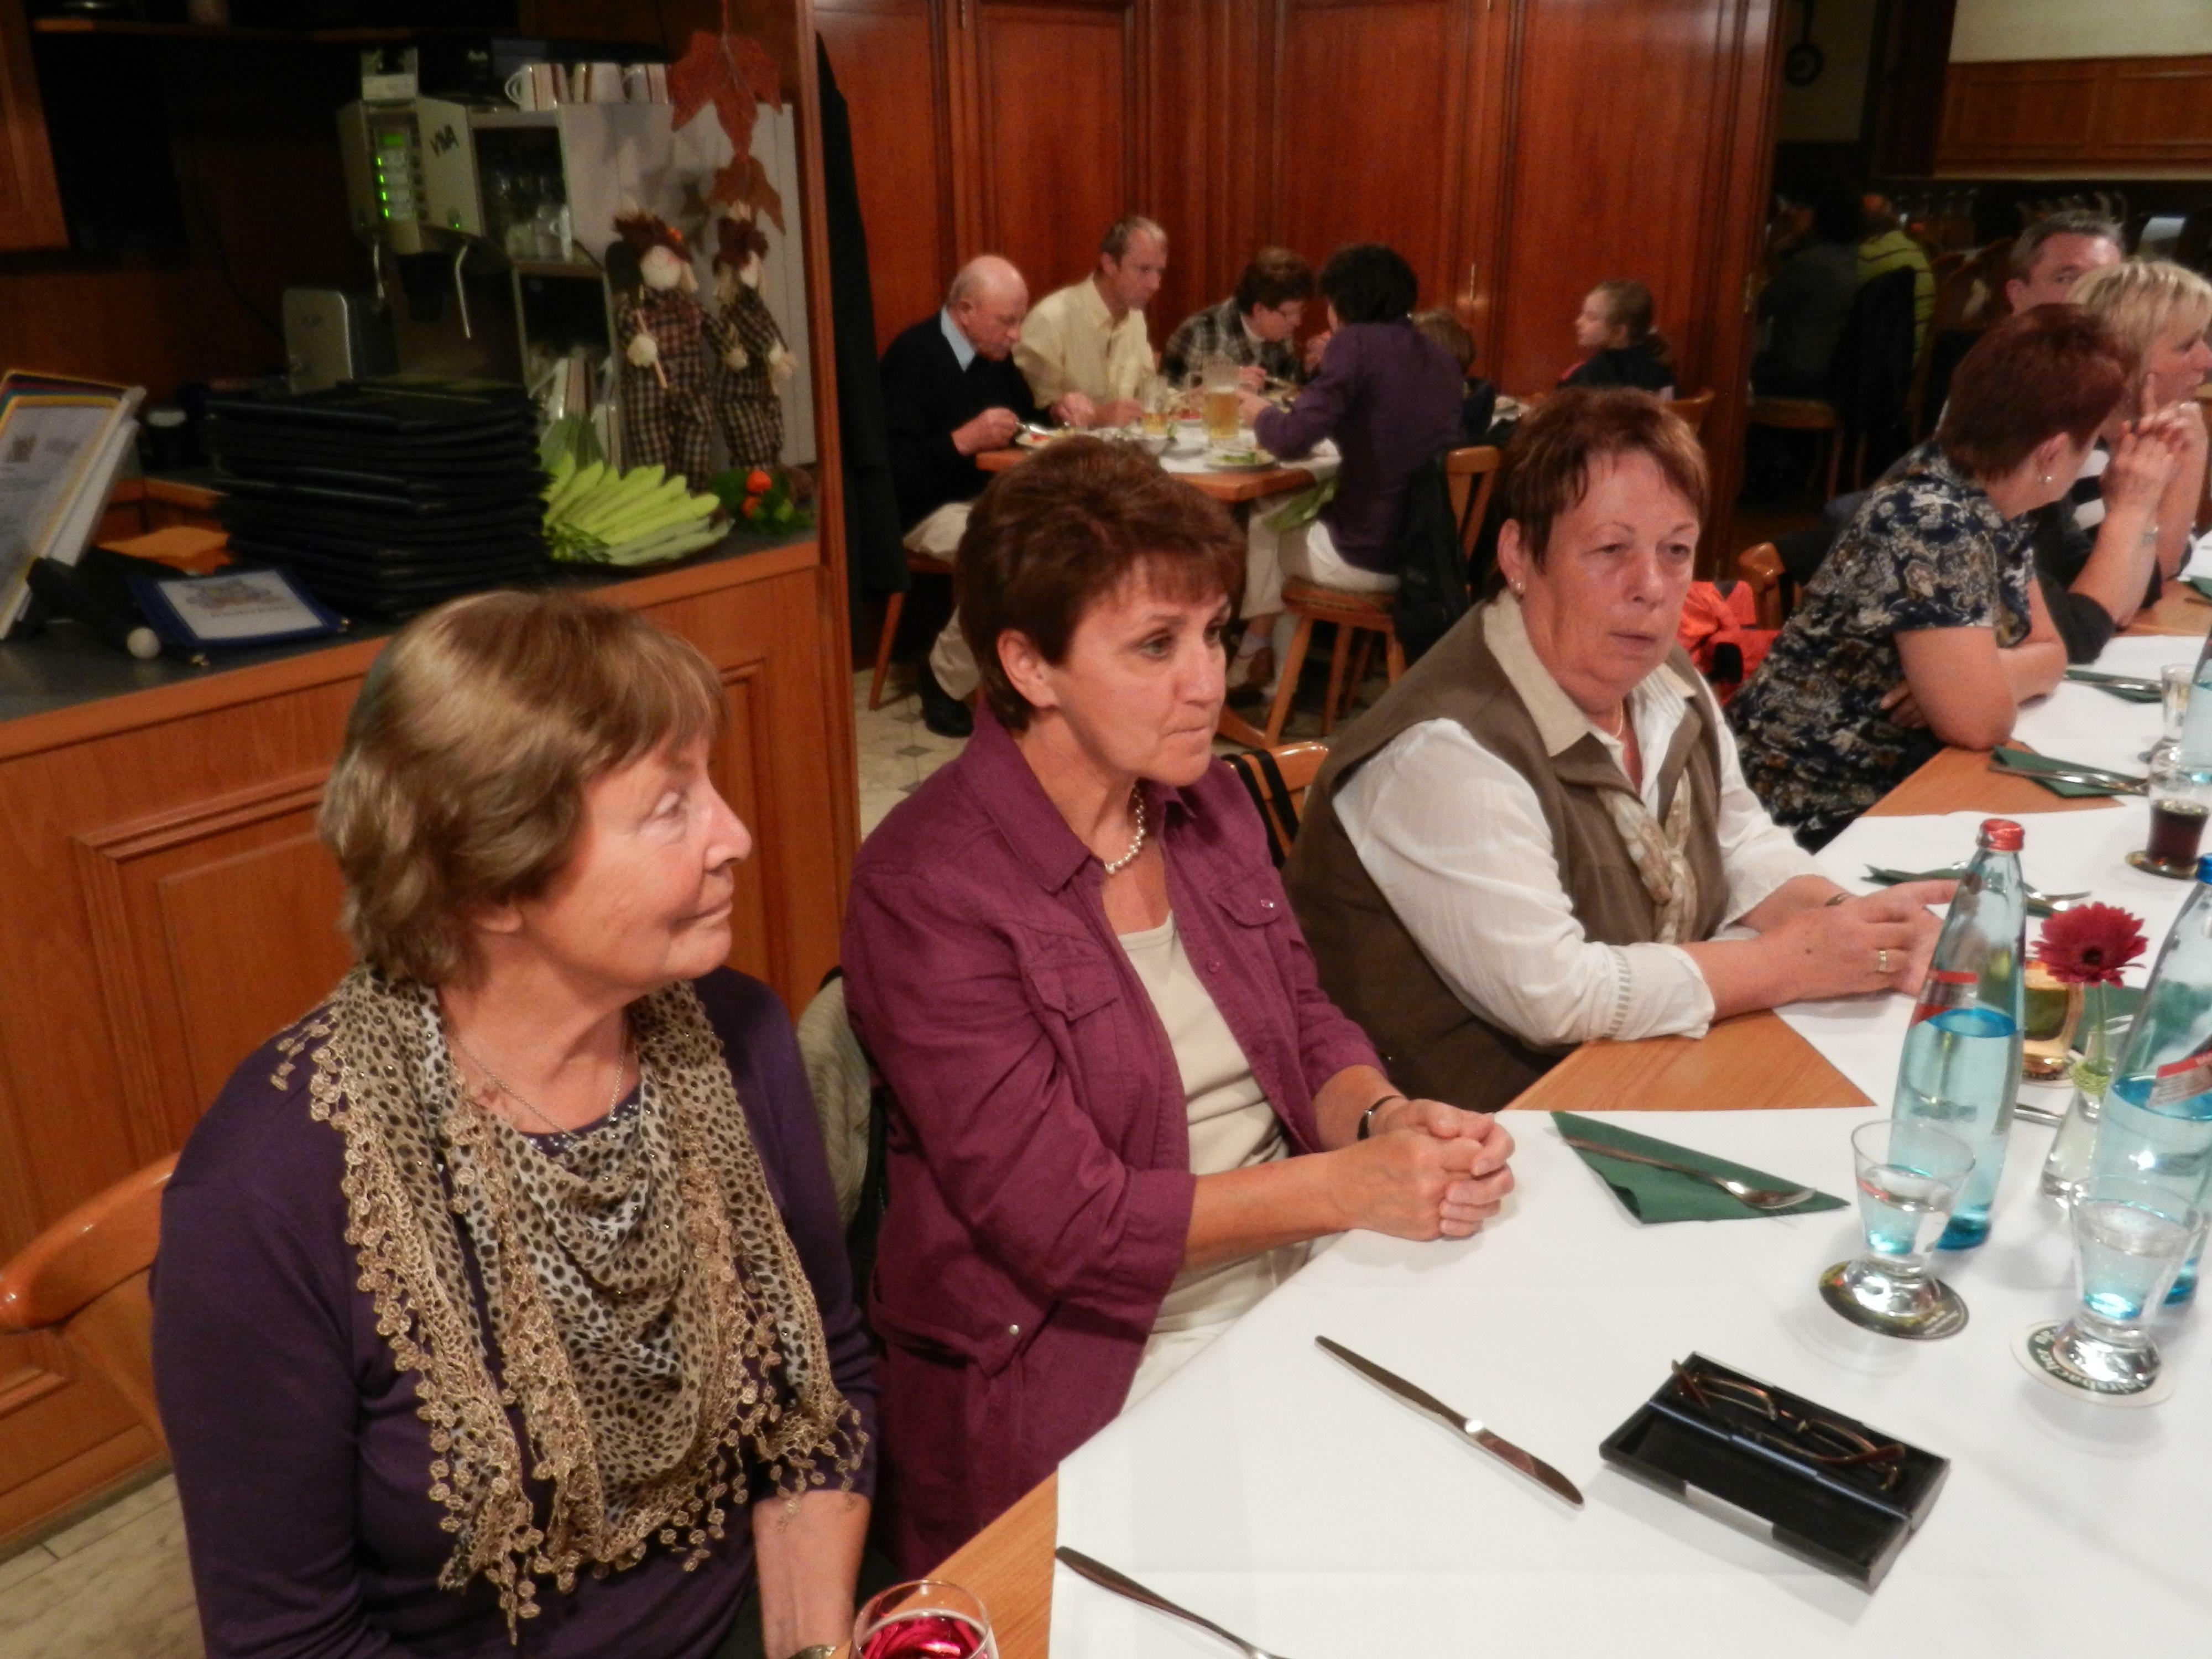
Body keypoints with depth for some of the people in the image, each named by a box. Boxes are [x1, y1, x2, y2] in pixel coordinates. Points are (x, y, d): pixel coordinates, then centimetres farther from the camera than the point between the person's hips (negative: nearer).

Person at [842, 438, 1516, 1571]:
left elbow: (1308, 1032, 10)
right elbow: (1060, 1220, -18)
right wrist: (1349, 1184, -20)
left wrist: (1392, 1118, -11)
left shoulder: (1209, 803, 5)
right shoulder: (926, 885, -17)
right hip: (1095, 1373, -6)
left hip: (1301, 1283, 7)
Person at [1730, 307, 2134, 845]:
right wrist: (1996, 673, -7)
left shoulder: (1993, 497, 2)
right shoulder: (1933, 522, -24)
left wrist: (1963, 673, -13)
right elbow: (1980, 720, -28)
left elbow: (2048, 651, 8)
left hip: (1889, 784, 8)